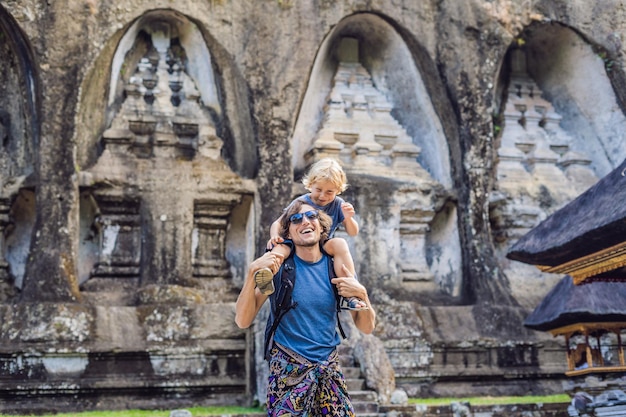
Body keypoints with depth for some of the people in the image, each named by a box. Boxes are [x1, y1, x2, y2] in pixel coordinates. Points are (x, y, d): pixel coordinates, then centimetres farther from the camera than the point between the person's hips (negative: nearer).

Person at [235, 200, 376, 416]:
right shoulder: (278, 265, -8)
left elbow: (367, 327, 2)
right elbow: (243, 321, -14)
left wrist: (361, 293, -17)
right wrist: (252, 272, -26)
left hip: (329, 369, 3)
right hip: (288, 370, -3)